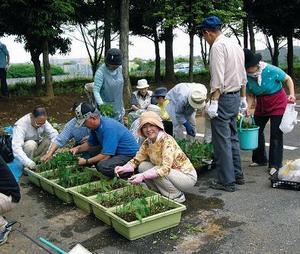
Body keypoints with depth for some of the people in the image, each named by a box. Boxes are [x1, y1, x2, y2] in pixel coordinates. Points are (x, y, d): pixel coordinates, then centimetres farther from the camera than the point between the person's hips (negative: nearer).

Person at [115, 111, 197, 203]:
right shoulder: (147, 143, -3)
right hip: (172, 174, 7)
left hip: (187, 176, -7)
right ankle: (162, 193, 8)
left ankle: (177, 195, -5)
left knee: (156, 171, -29)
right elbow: (136, 160, -3)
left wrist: (143, 176, -43)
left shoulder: (167, 141, -25)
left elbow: (165, 168, -35)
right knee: (143, 166, -9)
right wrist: (123, 168, -23)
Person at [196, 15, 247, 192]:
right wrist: (243, 98, 22)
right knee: (232, 137, 17)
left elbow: (218, 79, -21)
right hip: (236, 97, 9)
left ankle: (227, 181, 4)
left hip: (223, 98, -9)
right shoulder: (236, 46, 15)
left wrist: (214, 102, -21)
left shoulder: (218, 46, -13)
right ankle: (237, 174, 26)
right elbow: (243, 76, 17)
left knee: (222, 141, -2)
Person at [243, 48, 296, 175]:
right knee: (256, 131, 6)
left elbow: (288, 79, -9)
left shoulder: (271, 70, -23)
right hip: (261, 106, 5)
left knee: (276, 134, -4)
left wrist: (292, 94, -22)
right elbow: (250, 95, -3)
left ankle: (275, 164, 5)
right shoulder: (247, 77, -12)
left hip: (278, 104, -5)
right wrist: (247, 108, -18)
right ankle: (260, 159, 25)